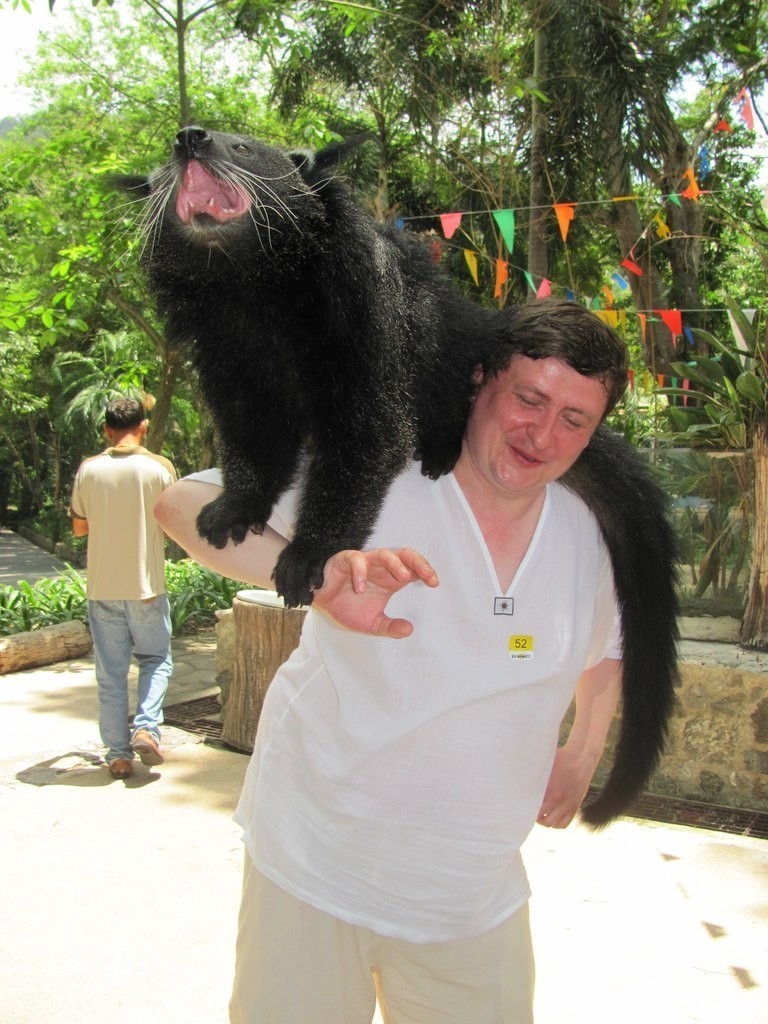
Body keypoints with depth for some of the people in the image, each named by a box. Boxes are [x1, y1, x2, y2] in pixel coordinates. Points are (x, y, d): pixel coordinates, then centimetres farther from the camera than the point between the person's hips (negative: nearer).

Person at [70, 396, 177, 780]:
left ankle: (118, 754, 10)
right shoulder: (159, 467, -7)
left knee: (110, 671, 8)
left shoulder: (89, 469, -2)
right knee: (156, 659, 16)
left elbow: (79, 527, 8)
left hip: (102, 586, 1)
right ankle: (146, 726, -3)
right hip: (147, 583, -1)